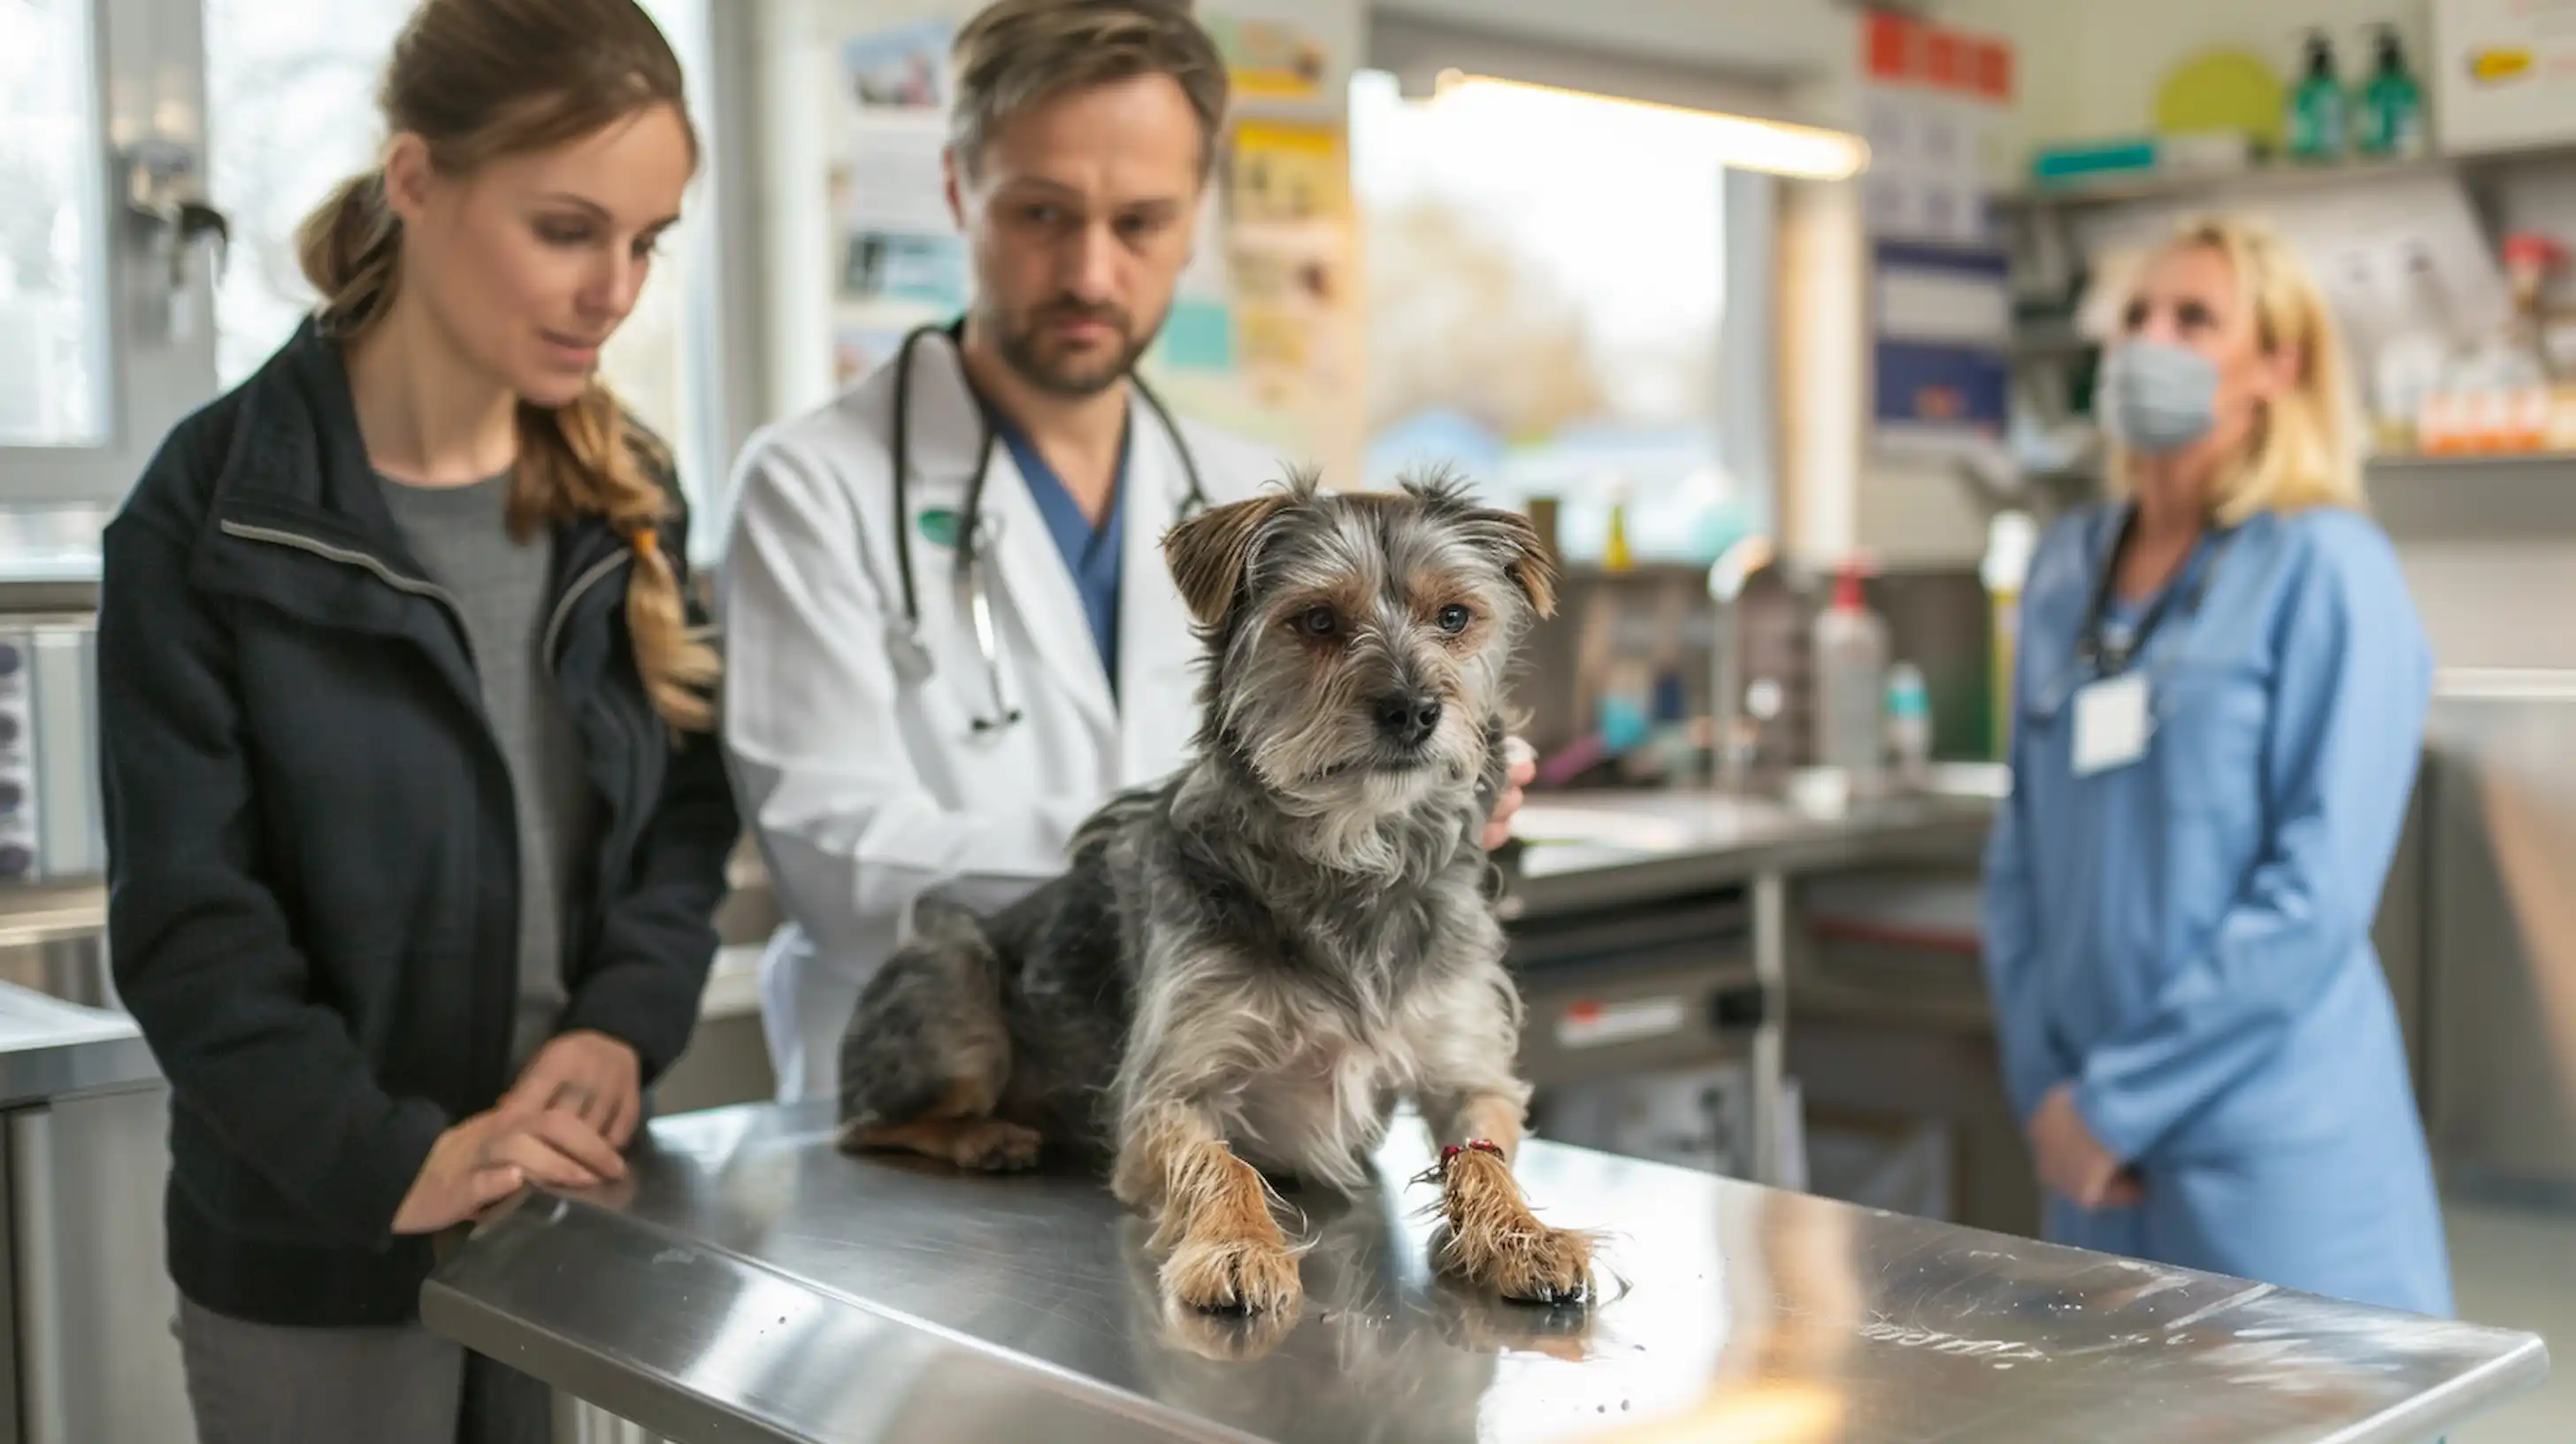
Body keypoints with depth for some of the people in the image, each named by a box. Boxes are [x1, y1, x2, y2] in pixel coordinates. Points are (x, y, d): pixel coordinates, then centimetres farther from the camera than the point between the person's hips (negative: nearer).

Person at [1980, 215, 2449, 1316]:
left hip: (2273, 1141, -5)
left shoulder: (2325, 568, -8)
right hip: (2096, 1137, 5)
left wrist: (2118, 1098, -14)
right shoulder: (2067, 566, 9)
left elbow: (2315, 893, -15)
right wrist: (2042, 1080, 1)